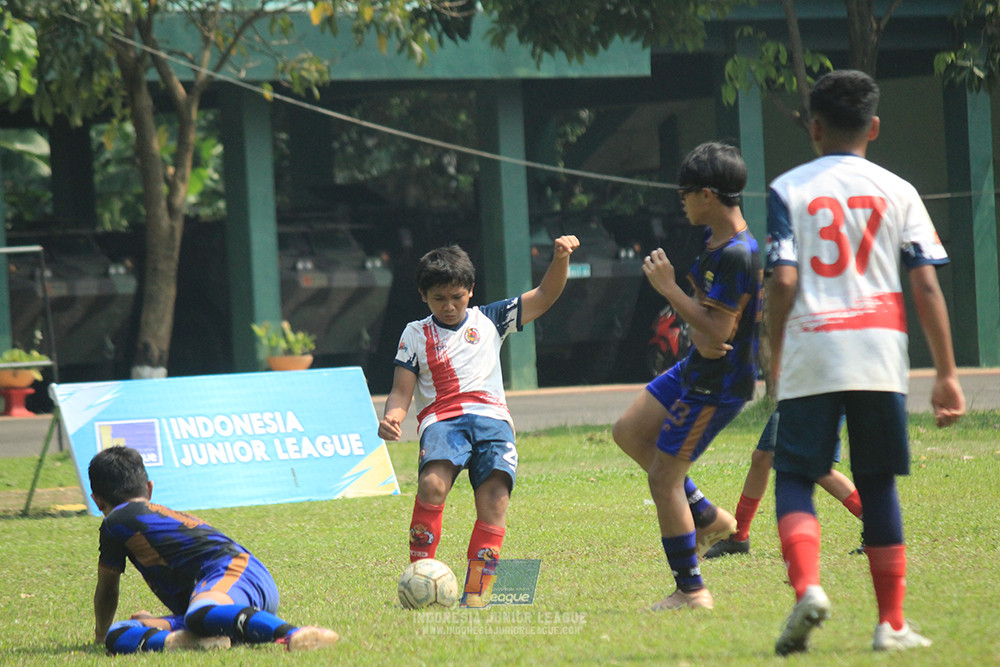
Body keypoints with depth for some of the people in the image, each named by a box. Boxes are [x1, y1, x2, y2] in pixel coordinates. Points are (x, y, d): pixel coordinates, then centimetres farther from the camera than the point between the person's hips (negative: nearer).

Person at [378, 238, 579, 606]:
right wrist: (391, 416, -11)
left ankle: (477, 591, -21)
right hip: (442, 419, -2)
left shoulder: (488, 320, 20)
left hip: (492, 417, 2)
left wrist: (560, 258, 3)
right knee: (432, 485, -31)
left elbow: (544, 296, 20)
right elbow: (402, 391, 11)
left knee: (494, 499, -21)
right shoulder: (416, 334, 17)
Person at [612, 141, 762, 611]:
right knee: (629, 432, 20)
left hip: (717, 385, -10)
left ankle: (691, 592, 3)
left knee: (663, 479, -5)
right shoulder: (715, 239, 5)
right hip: (696, 370, 10)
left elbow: (717, 330, -28)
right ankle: (708, 518, 23)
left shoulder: (737, 255, -26)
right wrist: (698, 333, -9)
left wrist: (668, 287, -21)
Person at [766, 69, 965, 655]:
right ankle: (892, 623, 8)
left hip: (810, 354, -1)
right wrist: (947, 374, 5)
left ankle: (807, 586, -21)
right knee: (878, 485, 10)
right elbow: (927, 285, 2)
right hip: (879, 350, 1)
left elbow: (783, 282, -5)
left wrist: (776, 362, 6)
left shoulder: (789, 189, 4)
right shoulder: (897, 191, 8)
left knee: (795, 478, 5)